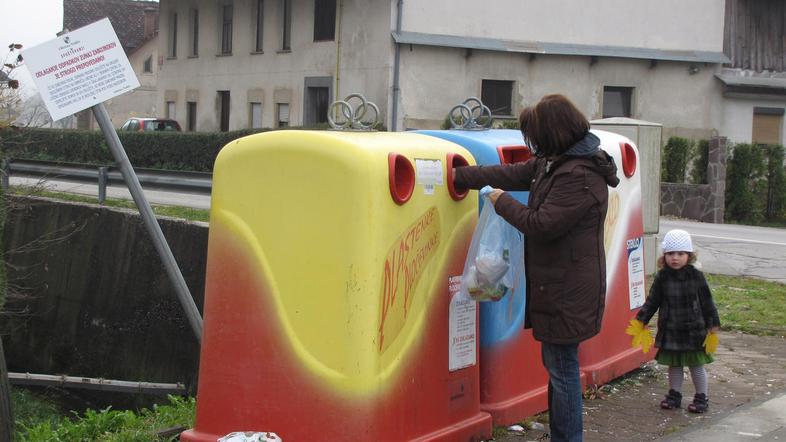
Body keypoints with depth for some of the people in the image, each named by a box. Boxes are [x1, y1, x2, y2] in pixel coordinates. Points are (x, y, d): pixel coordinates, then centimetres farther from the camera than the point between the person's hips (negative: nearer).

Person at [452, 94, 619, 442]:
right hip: (556, 284, 10)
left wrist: (502, 202, -8)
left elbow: (542, 224, -22)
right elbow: (509, 174, 18)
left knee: (563, 368, -3)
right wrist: (458, 176, 20)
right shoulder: (552, 162, 10)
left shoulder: (580, 177, -21)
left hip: (569, 291, -10)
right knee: (556, 363, 16)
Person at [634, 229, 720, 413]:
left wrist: (713, 325, -3)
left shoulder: (696, 276, -8)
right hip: (670, 331, 2)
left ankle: (702, 397, 20)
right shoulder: (662, 277, -3)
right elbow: (652, 301, 2)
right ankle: (674, 394, 28)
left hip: (694, 330, -2)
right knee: (674, 365, 13)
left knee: (696, 365, 7)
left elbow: (707, 303, -2)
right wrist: (641, 320, -5)